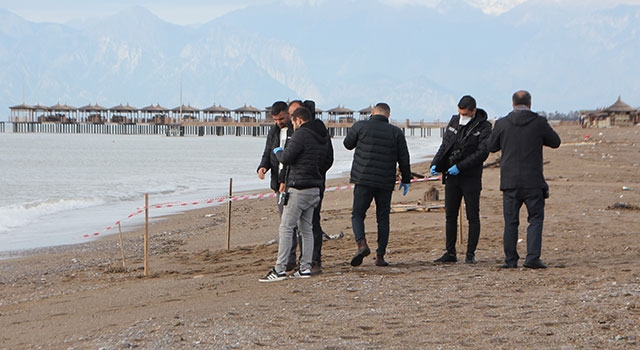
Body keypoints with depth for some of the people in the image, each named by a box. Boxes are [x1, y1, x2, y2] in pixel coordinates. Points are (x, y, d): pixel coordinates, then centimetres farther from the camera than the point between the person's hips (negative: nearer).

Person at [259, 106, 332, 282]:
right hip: (314, 188, 9)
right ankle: (305, 267, 11)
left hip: (298, 188, -9)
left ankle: (280, 269, -10)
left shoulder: (301, 135, -13)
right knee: (306, 229, 13)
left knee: (285, 228, -7)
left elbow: (286, 158, -17)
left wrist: (278, 152, 6)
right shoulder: (323, 137, 14)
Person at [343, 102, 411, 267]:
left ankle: (362, 244, -19)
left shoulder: (361, 126, -2)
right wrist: (406, 179, 15)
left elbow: (348, 143, 12)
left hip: (363, 180, -2)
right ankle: (380, 256, 6)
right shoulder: (396, 132, 3)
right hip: (386, 183, 2)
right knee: (383, 218, 9)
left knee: (357, 214, 6)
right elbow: (404, 158, 5)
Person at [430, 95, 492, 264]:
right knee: (450, 216, 6)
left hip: (471, 177, -5)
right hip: (451, 176, 5)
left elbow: (482, 153, -15)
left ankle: (470, 254, 4)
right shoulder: (454, 121, 9)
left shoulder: (483, 127, -7)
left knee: (473, 217, -1)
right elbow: (444, 146, 15)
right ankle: (450, 253, 12)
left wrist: (460, 166, -19)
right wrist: (436, 164, -1)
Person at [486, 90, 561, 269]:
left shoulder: (502, 124, -2)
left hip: (509, 181, 1)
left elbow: (491, 146, 10)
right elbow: (555, 142, 9)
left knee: (510, 221, 9)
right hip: (533, 181, -1)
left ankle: (510, 259, 10)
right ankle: (532, 257, -6)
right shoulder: (539, 122, -5)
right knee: (536, 219, 5)